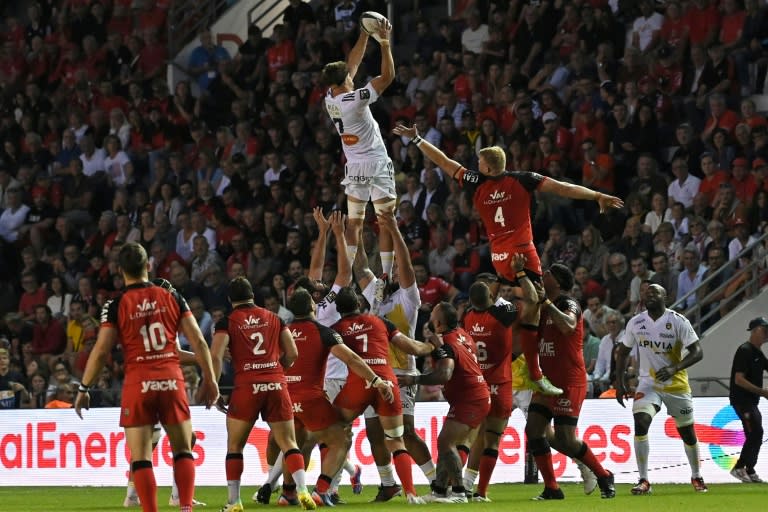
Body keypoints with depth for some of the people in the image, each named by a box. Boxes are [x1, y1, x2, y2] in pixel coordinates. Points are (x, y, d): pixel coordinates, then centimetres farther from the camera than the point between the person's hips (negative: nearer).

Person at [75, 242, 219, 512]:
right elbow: (198, 342, 3)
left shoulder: (116, 305, -2)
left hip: (138, 382, -2)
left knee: (140, 458, 1)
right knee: (183, 450, 13)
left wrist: (83, 389, 5)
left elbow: (101, 351, -4)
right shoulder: (172, 297, 5)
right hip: (171, 379, 2)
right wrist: (209, 380, 12)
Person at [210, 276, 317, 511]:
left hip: (246, 387, -2)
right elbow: (292, 354, 11)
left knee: (235, 446, 11)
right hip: (276, 385, 2)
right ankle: (302, 490, -13)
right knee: (288, 443, 6)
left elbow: (216, 356, -9)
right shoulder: (274, 318, 13)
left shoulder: (227, 322, 4)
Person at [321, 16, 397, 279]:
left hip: (354, 167, 7)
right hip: (377, 164, -7)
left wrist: (364, 35, 14)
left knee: (354, 223, 11)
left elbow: (352, 63, 13)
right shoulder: (354, 100, -18)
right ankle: (386, 275, -7)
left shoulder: (330, 99, 2)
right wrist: (384, 42, -15)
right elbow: (387, 76, -18)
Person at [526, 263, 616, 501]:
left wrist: (546, 303, -29)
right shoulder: (545, 308, 14)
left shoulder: (568, 304, -12)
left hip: (569, 383, -9)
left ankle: (604, 476, 7)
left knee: (565, 439, -11)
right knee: (534, 429, -3)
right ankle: (551, 488, 1)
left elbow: (568, 326, -35)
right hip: (547, 381, 9)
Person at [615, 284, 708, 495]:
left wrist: (674, 368, -30)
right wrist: (620, 382, 4)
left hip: (677, 385, -1)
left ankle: (696, 477, 34)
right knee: (640, 423, -22)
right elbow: (623, 351, 12)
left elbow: (697, 352, -16)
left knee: (687, 432, 10)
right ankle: (644, 481, -18)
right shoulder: (635, 323, -2)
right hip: (648, 384, 1)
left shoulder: (678, 322, -13)